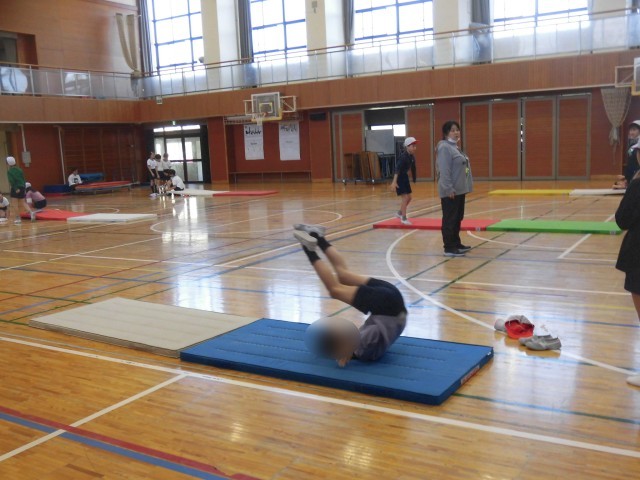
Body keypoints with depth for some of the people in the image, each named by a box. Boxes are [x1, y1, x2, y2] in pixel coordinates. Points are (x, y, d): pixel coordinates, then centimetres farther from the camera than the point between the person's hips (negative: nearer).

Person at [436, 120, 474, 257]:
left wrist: (465, 187, 18)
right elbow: (444, 170, -21)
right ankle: (449, 248, 0)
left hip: (459, 190, 10)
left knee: (458, 218, 16)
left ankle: (456, 244, 26)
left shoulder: (455, 147, 15)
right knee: (450, 219, -5)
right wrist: (449, 188, -24)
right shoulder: (444, 147, -14)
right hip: (450, 191, -10)